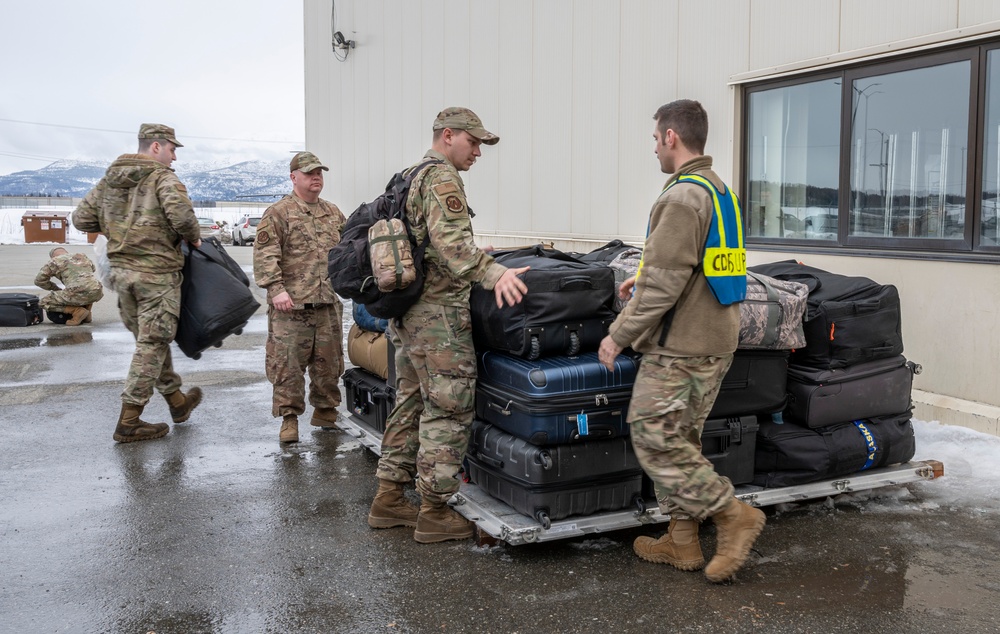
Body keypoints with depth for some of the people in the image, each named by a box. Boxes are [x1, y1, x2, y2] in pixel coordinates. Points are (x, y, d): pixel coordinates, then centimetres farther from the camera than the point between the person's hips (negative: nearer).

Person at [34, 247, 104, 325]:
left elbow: (39, 280, 16)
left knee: (44, 303, 12)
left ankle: (77, 311, -3)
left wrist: (56, 289, 30)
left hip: (78, 295, -5)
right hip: (97, 294, 5)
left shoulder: (54, 261, 14)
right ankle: (87, 314, 20)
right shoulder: (83, 257, 27)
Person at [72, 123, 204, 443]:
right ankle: (128, 422, 2)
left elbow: (82, 218, 12)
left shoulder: (110, 179, 11)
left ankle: (177, 401, 34)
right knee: (152, 344, 0)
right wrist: (194, 238, -9)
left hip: (121, 270, 8)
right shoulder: (163, 177, -11)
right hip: (156, 272, -8)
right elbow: (181, 215, -28)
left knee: (150, 339, 18)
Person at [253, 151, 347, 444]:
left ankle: (325, 411, 26)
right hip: (291, 305, -5)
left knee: (329, 362, 11)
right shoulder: (278, 213, -2)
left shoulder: (333, 213, 17)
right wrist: (276, 288, -18)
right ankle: (289, 418, 6)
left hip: (329, 303, 6)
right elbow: (264, 254, -9)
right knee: (288, 364, -4)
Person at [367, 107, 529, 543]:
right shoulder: (442, 177, -11)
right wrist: (492, 273, -39)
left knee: (410, 404, 15)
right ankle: (434, 513, 2)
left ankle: (389, 499, 22)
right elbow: (451, 242, -27)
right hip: (439, 315, -10)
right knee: (448, 410, -4)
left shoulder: (410, 177, 21)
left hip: (406, 313, 10)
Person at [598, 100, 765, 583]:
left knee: (653, 438, -2)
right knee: (679, 441, 15)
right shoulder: (719, 190, 14)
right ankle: (682, 541, 22)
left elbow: (665, 284, -22)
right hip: (714, 342, 10)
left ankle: (734, 515, 2)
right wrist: (644, 277, 28)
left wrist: (619, 335, -13)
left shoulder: (681, 198, -18)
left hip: (680, 347, -10)